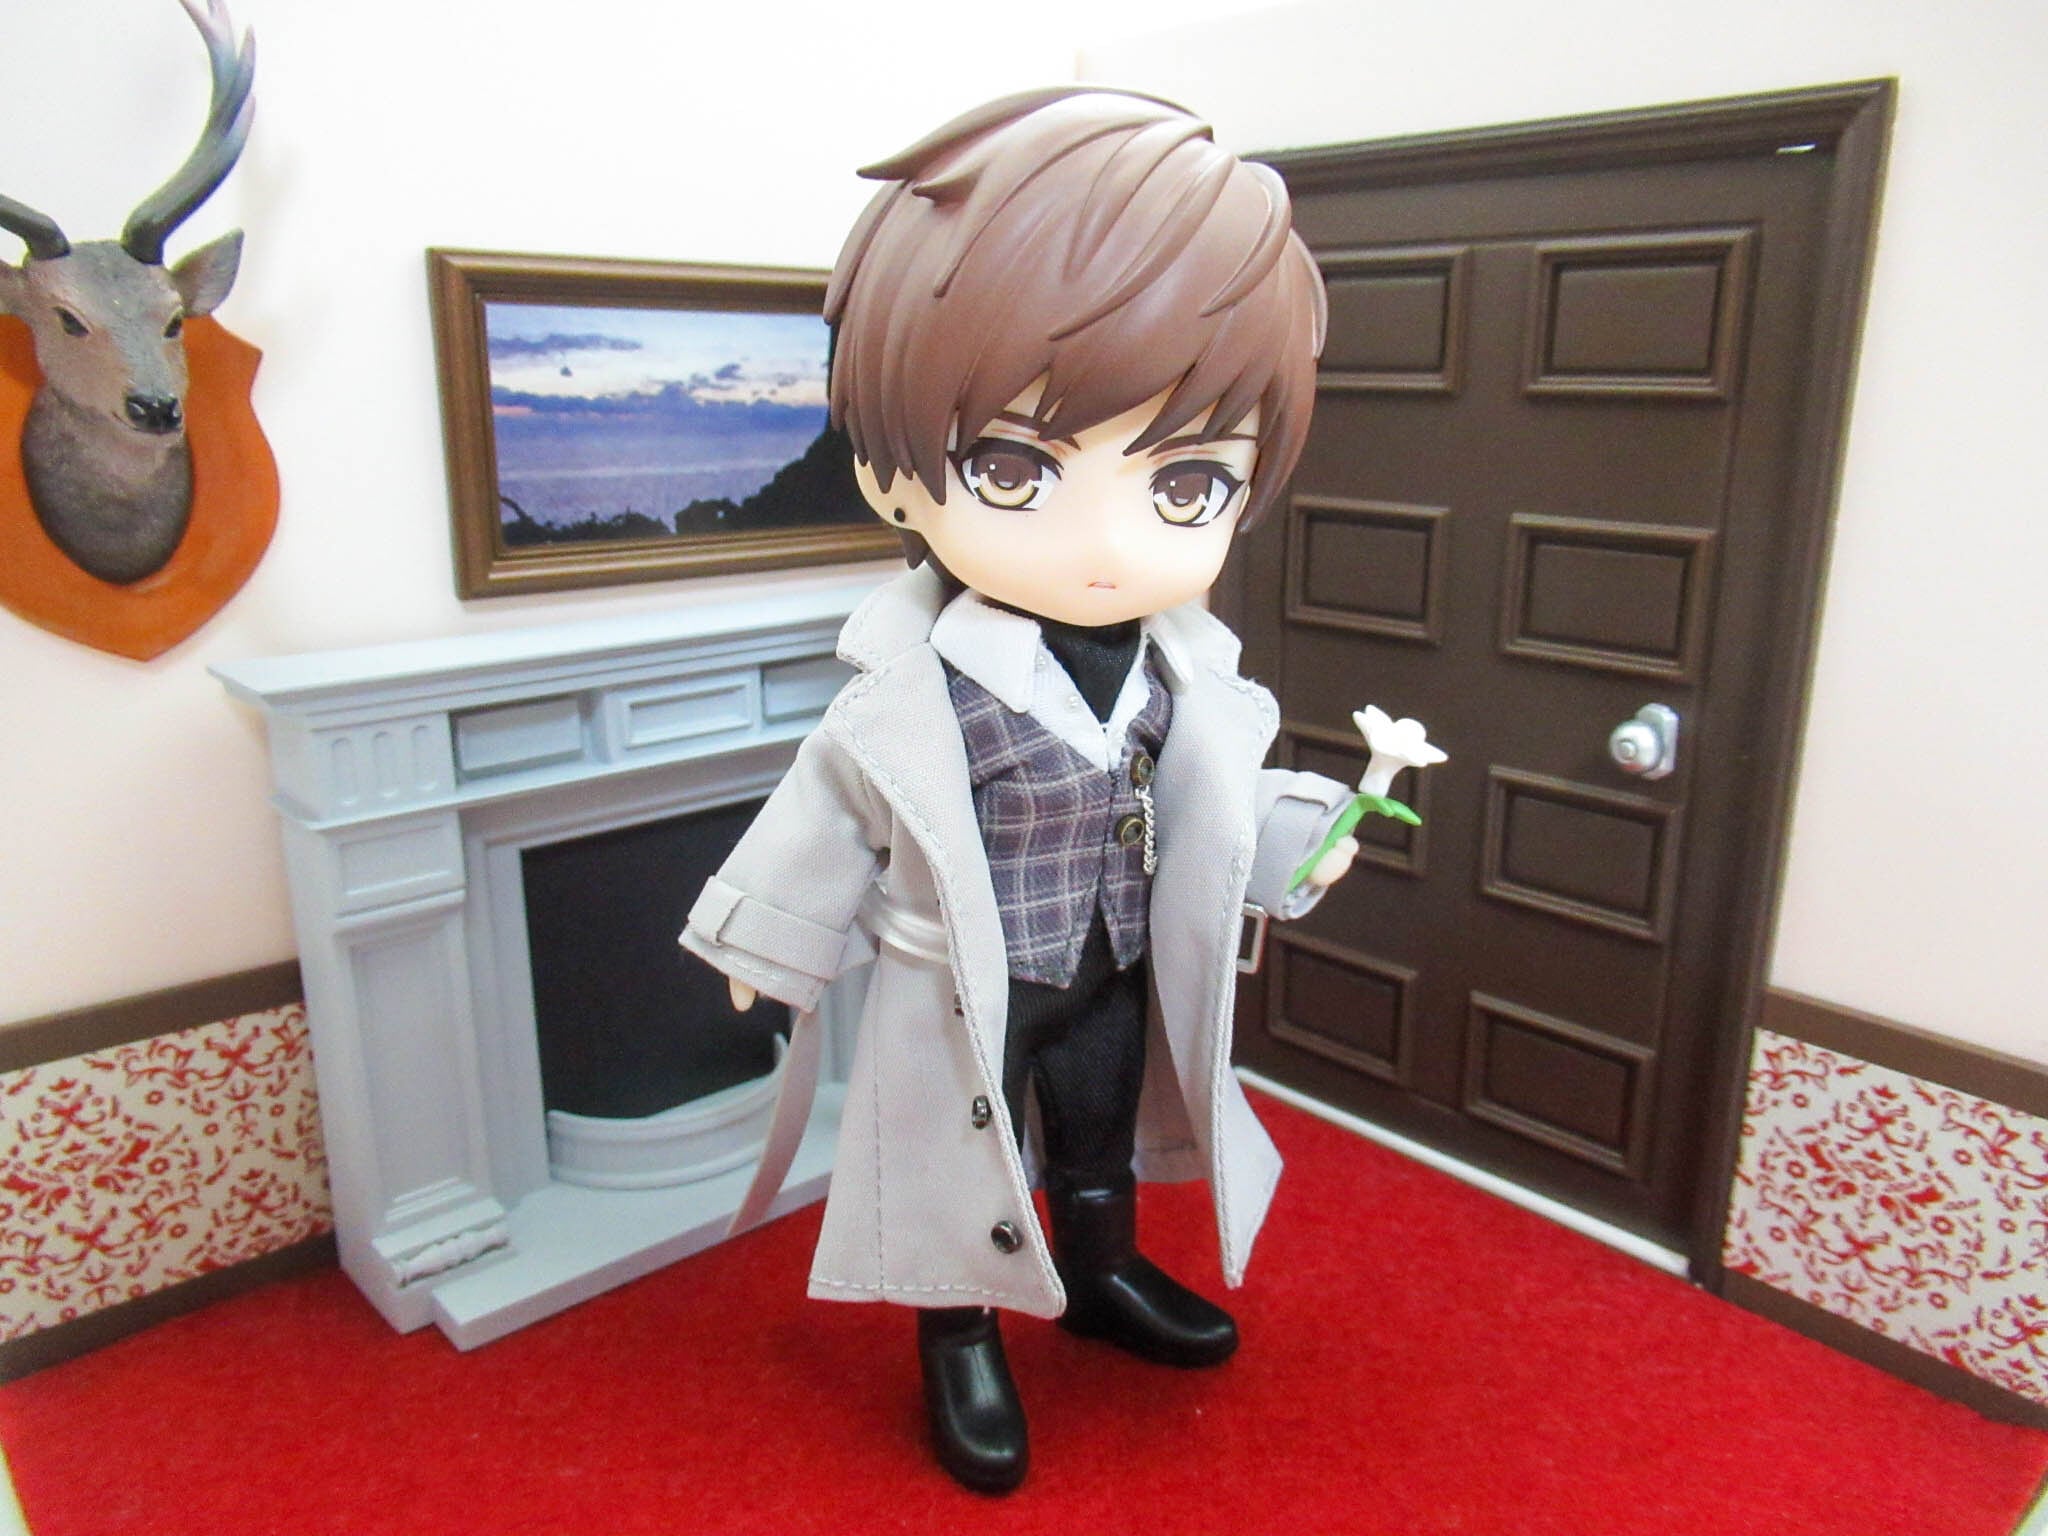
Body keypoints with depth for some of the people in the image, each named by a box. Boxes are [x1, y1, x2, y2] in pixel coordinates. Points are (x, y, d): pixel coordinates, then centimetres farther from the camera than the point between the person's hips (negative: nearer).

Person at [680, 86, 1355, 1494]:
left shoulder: (1177, 671, -12)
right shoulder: (918, 692, -27)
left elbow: (1211, 803, 6)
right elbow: (827, 819, -12)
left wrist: (1296, 843, -1)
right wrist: (764, 944, -3)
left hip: (1116, 977, 5)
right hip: (962, 998, -4)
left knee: (1099, 1143, 27)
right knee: (965, 1174, 16)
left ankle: (1105, 1277, 54)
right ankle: (962, 1345, 42)